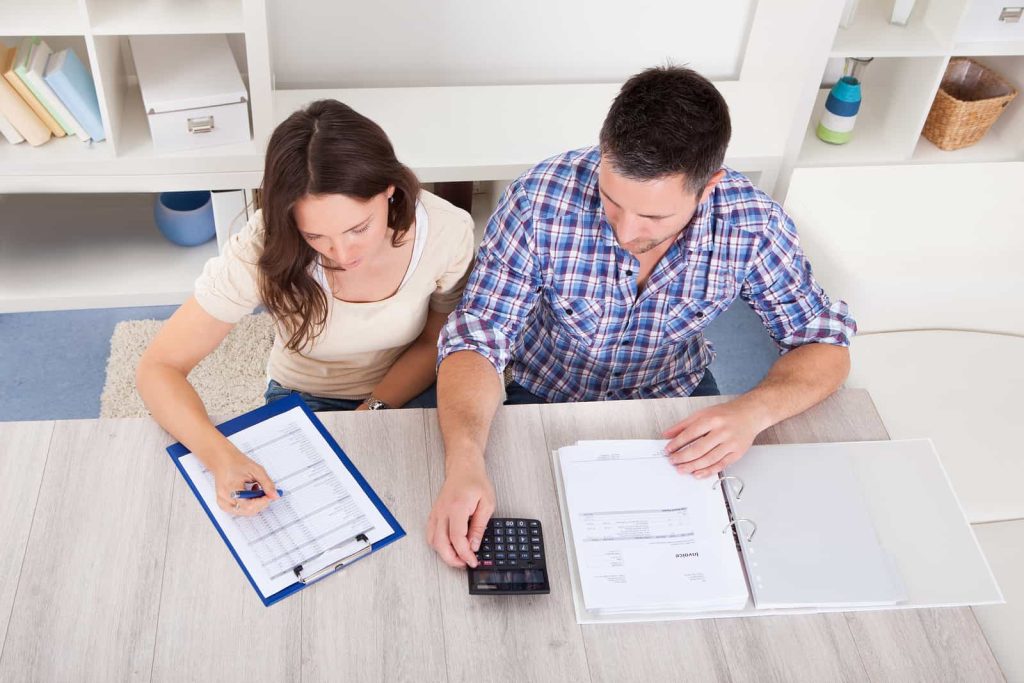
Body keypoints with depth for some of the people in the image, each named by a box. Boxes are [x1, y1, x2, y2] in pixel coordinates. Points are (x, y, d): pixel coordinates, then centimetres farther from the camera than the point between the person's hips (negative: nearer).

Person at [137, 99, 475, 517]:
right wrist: (219, 455, -43)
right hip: (304, 400, -1)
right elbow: (159, 368, -25)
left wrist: (374, 411, -20)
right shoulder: (264, 250, -29)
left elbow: (435, 342, -5)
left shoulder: (446, 231, -25)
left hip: (406, 391, 1)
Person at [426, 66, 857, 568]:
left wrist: (754, 411, -35)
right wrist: (463, 464, -46)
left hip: (676, 395, 2)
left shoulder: (752, 223, -24)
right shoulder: (540, 202, -30)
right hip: (547, 397, -1)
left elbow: (825, 346, -13)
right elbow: (478, 339, -27)